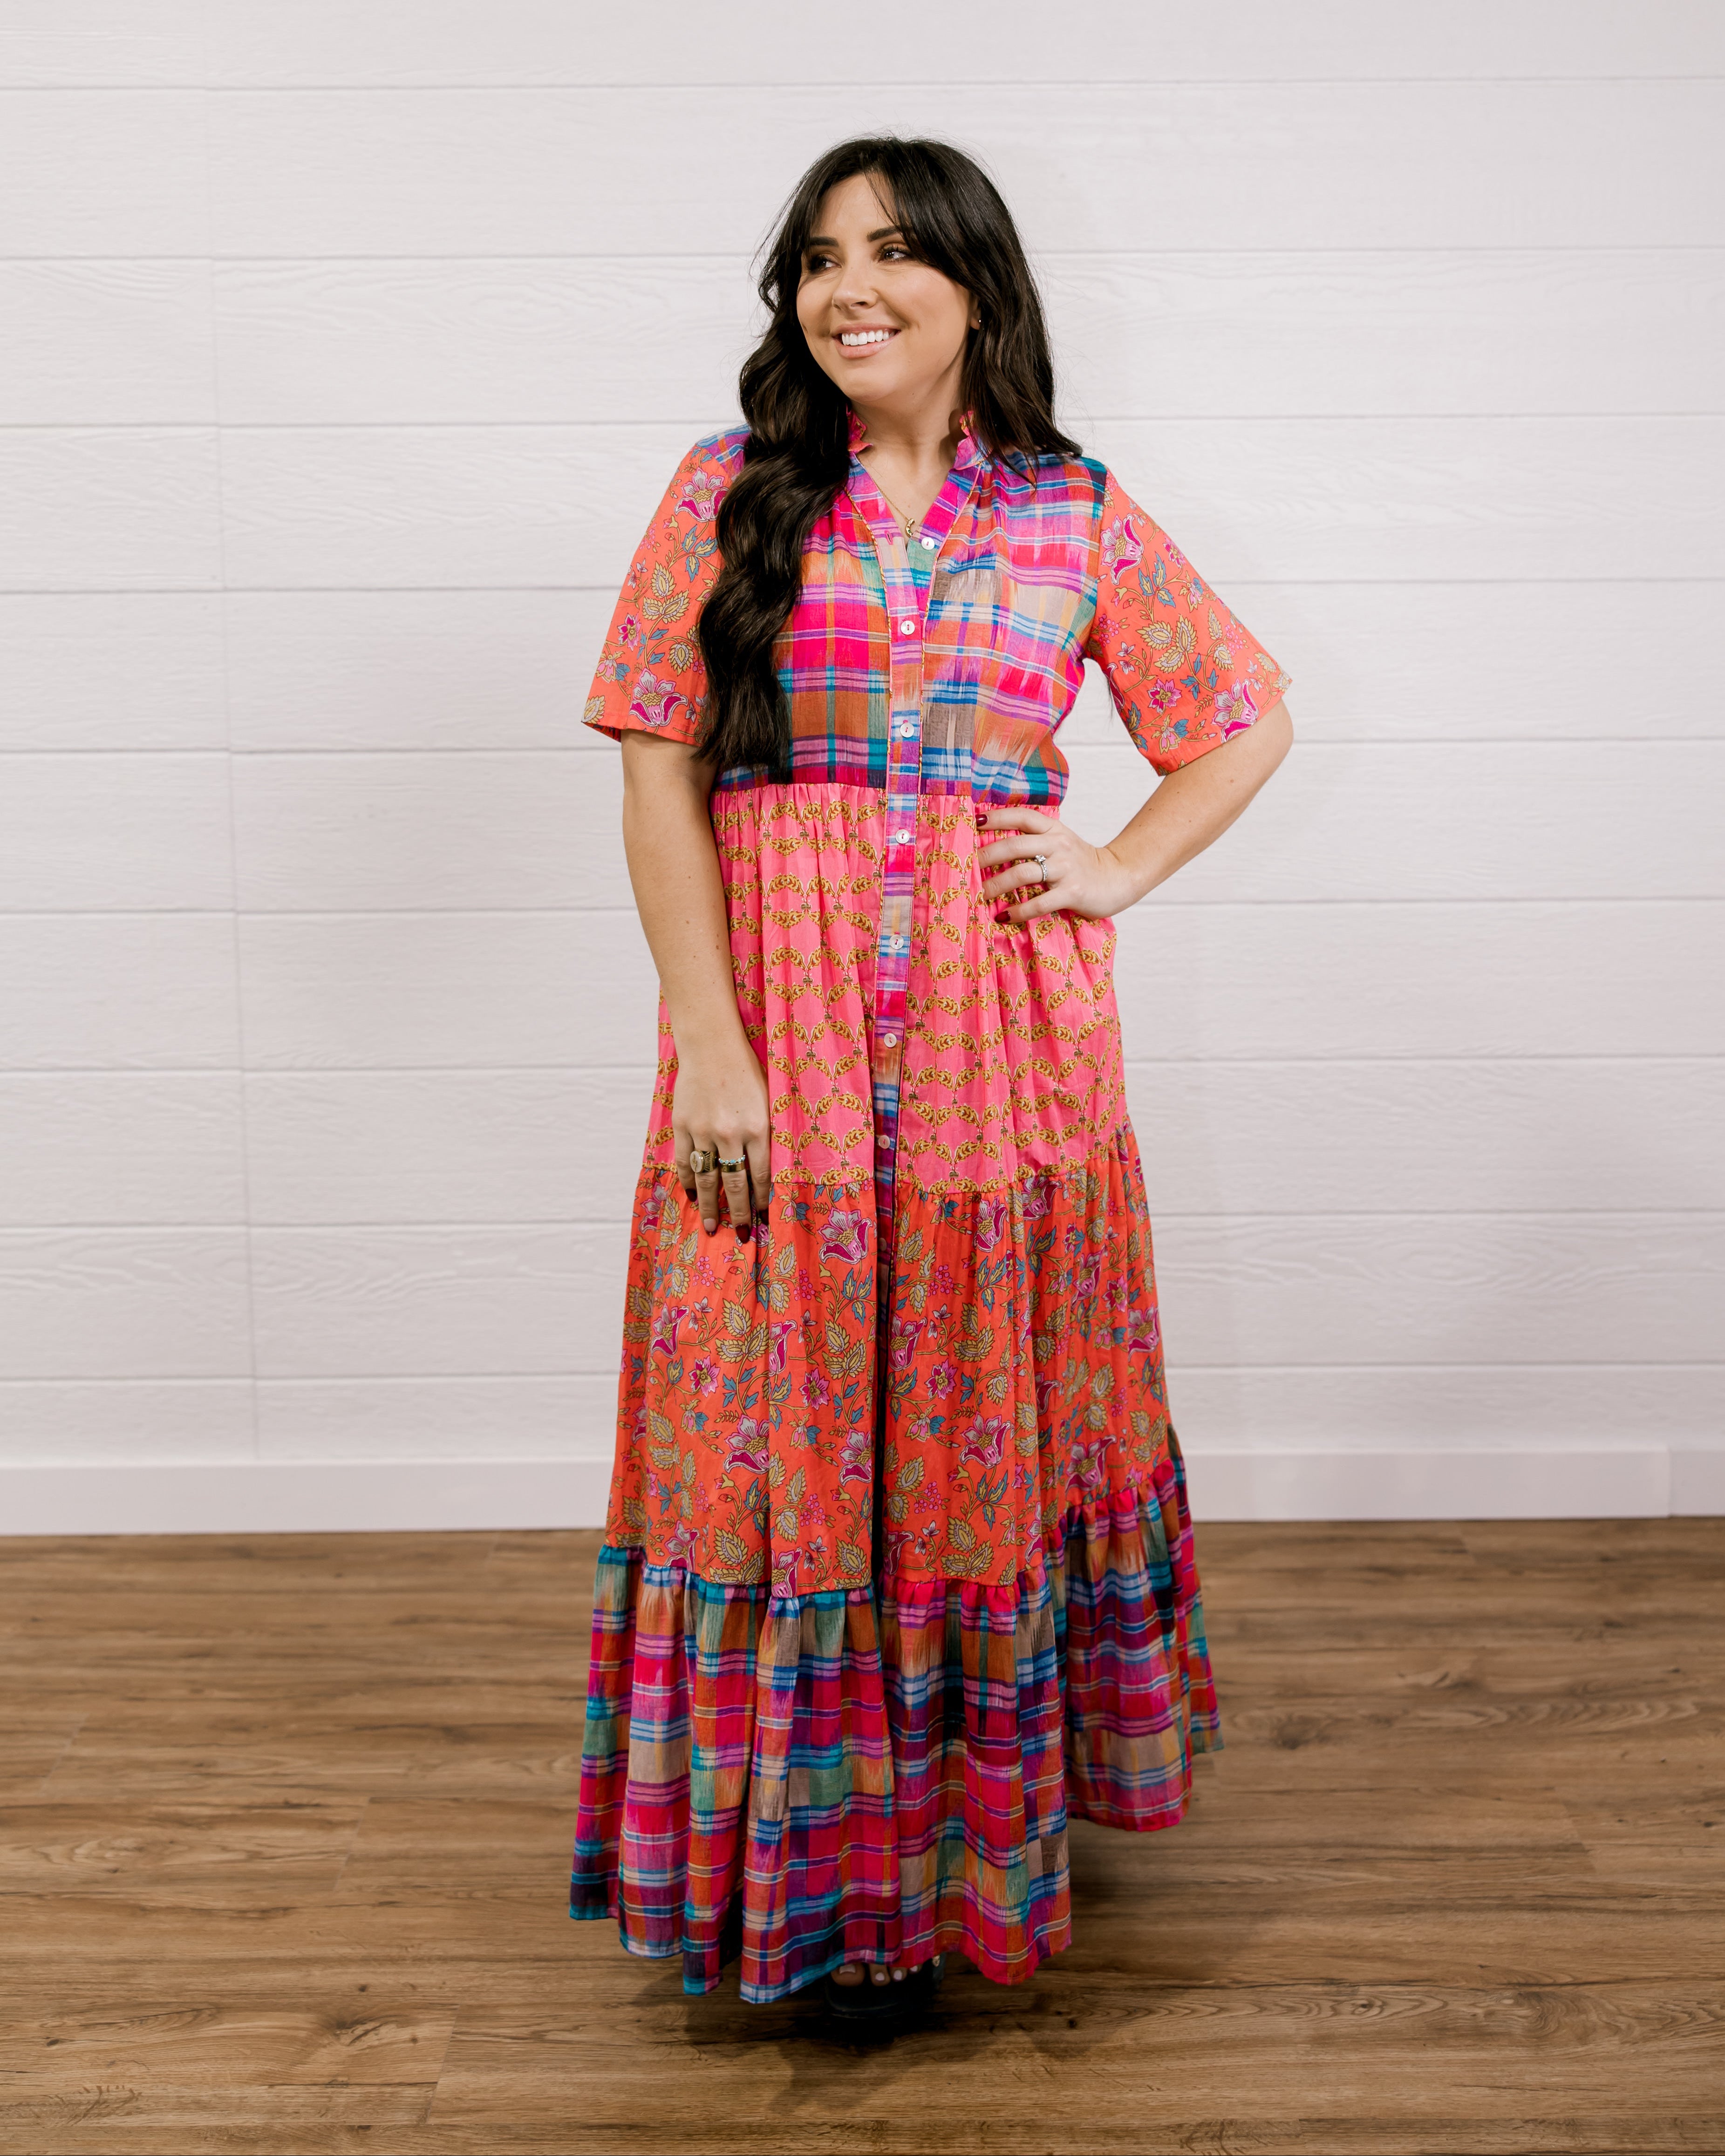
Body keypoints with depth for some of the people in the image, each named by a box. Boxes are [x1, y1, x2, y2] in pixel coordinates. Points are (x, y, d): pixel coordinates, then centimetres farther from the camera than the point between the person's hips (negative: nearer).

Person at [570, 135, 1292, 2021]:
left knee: (991, 1425, 10)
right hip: (778, 1033, -1)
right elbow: (659, 777, -2)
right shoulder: (727, 496, 4)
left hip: (1004, 1033, 1)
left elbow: (1250, 721, 16)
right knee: (787, 1429, 3)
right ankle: (820, 1869, 20)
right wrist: (710, 1040, -11)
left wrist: (1120, 871, 1)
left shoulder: (1076, 516, 7)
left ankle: (994, 1814, 31)